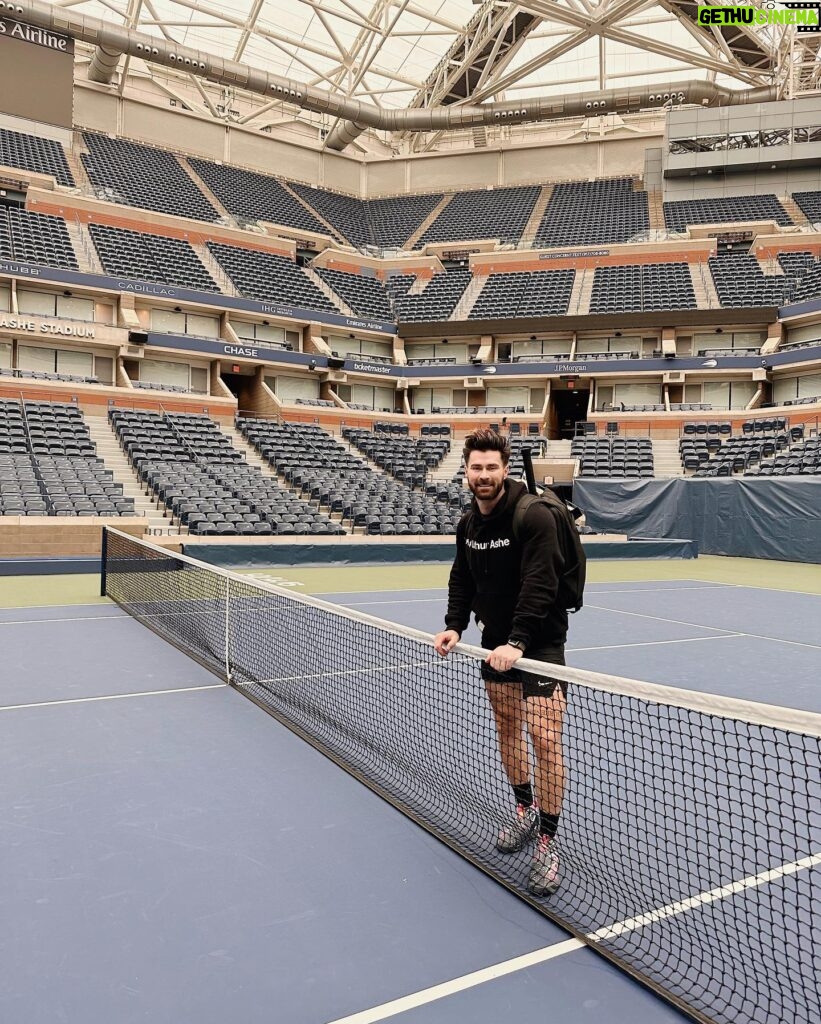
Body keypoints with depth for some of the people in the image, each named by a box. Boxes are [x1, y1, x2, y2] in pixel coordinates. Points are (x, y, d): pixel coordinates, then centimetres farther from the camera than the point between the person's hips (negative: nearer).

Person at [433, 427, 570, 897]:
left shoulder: (535, 517, -20)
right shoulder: (468, 523, 3)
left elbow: (539, 586, -27)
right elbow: (462, 580, 11)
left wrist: (518, 642, -34)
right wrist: (454, 626, -3)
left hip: (539, 641, -7)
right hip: (496, 640, 7)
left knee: (544, 738, -10)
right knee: (507, 726, 15)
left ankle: (548, 842, 6)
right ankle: (526, 812, 35)